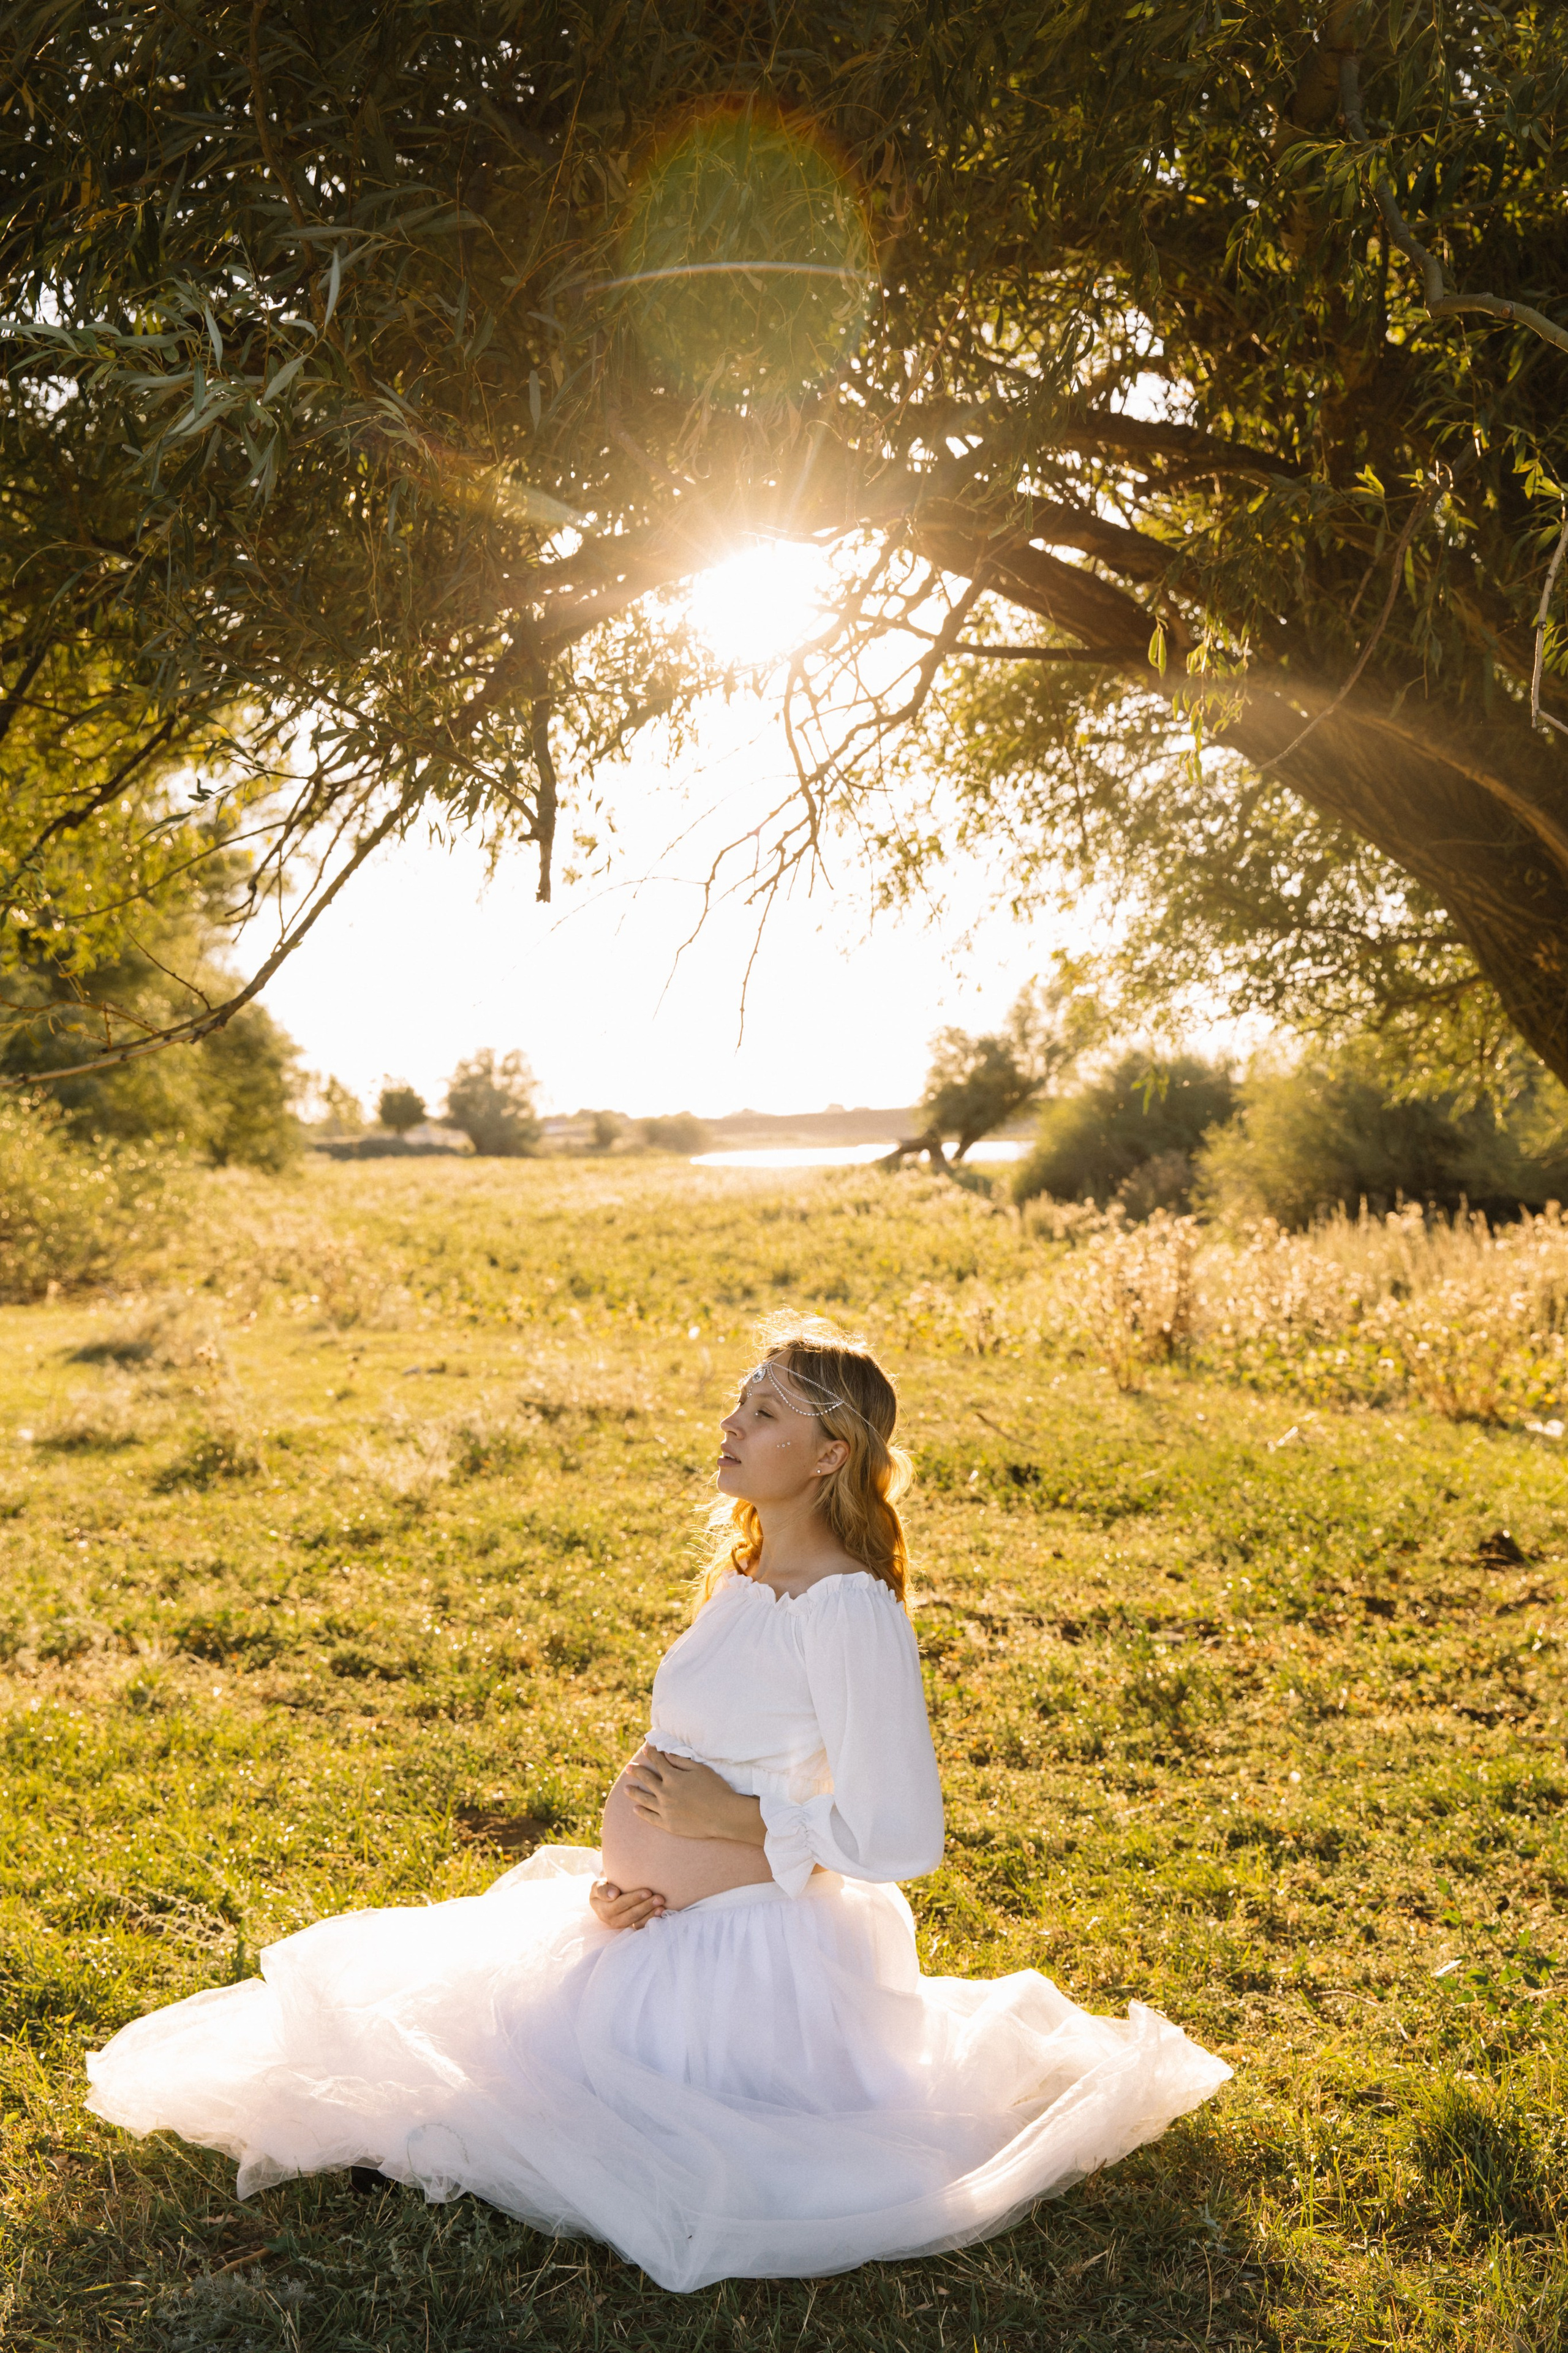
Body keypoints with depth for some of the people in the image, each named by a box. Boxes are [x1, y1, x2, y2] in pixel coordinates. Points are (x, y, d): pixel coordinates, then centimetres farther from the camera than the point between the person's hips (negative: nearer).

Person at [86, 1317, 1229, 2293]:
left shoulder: (851, 1610, -24)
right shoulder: (741, 1579, 6)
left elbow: (900, 1838, -24)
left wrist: (735, 1820, -19)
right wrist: (623, 1874, 1)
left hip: (743, 1952, -9)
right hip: (657, 1933, 9)